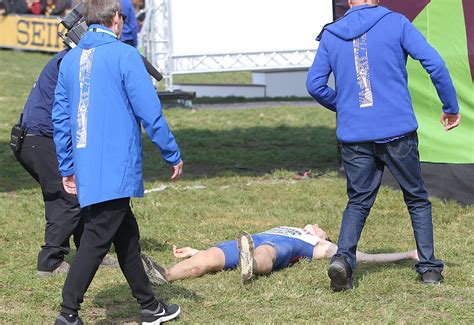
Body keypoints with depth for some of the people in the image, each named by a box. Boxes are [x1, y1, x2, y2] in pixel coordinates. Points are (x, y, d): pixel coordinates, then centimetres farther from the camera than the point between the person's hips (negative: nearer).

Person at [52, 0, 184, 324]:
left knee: (126, 234, 17)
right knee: (97, 239, -6)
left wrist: (67, 167, 20)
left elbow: (60, 117, 13)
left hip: (86, 169, 7)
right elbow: (150, 112, -10)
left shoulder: (70, 60, 11)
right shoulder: (125, 55, -9)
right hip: (117, 169, -7)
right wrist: (174, 155, -1)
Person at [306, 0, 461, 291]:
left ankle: (343, 257, -10)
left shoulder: (330, 35, 9)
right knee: (417, 199, 13)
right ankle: (429, 267, 11)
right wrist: (451, 107, 3)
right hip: (398, 131, -2)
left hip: (354, 136, 2)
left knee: (358, 202, 13)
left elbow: (315, 85, 10)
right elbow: (434, 63, -7)